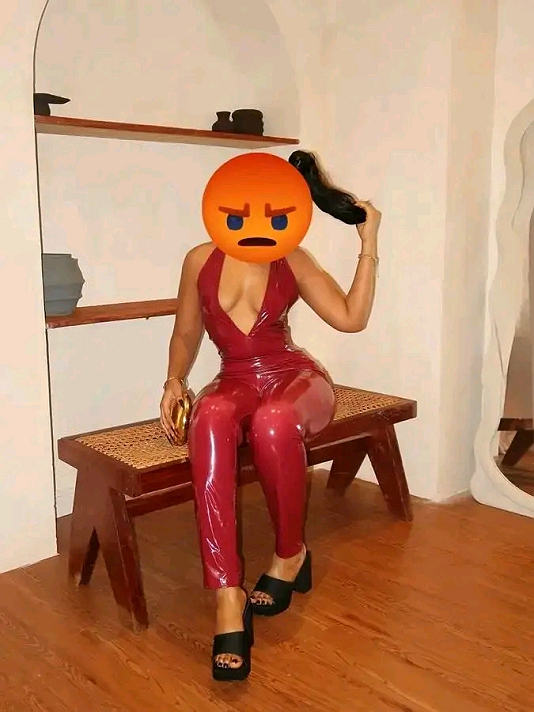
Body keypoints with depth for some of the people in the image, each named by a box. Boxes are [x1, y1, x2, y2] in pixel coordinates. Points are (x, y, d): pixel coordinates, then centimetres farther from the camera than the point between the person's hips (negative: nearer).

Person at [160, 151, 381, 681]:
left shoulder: (293, 263, 2)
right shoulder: (201, 260, 5)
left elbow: (352, 319, -9)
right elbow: (186, 333, 16)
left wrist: (368, 243, -10)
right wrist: (174, 383, 0)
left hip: (294, 377, -1)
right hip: (235, 383, 1)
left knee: (272, 421, -40)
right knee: (211, 417, -39)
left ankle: (291, 554, -12)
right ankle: (227, 595, -42)